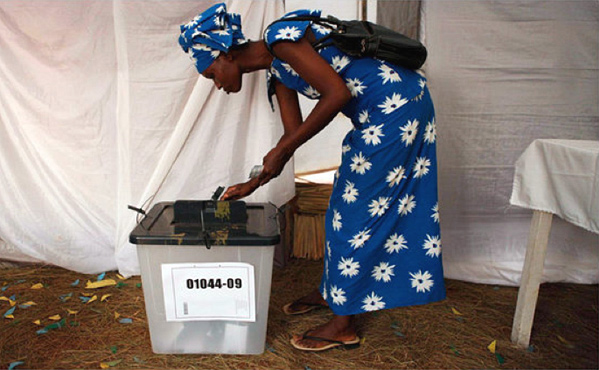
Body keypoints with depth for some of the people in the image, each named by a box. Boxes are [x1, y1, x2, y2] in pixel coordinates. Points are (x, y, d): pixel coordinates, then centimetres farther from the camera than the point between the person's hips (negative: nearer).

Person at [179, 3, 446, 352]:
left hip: (398, 106, -10)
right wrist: (252, 185, 15)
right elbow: (294, 133, 13)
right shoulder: (276, 69, 11)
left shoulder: (281, 37, -17)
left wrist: (283, 150, -20)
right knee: (344, 206, 16)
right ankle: (330, 290, 33)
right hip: (377, 115, 10)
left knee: (359, 211, -6)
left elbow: (337, 93, -25)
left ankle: (344, 325, 7)